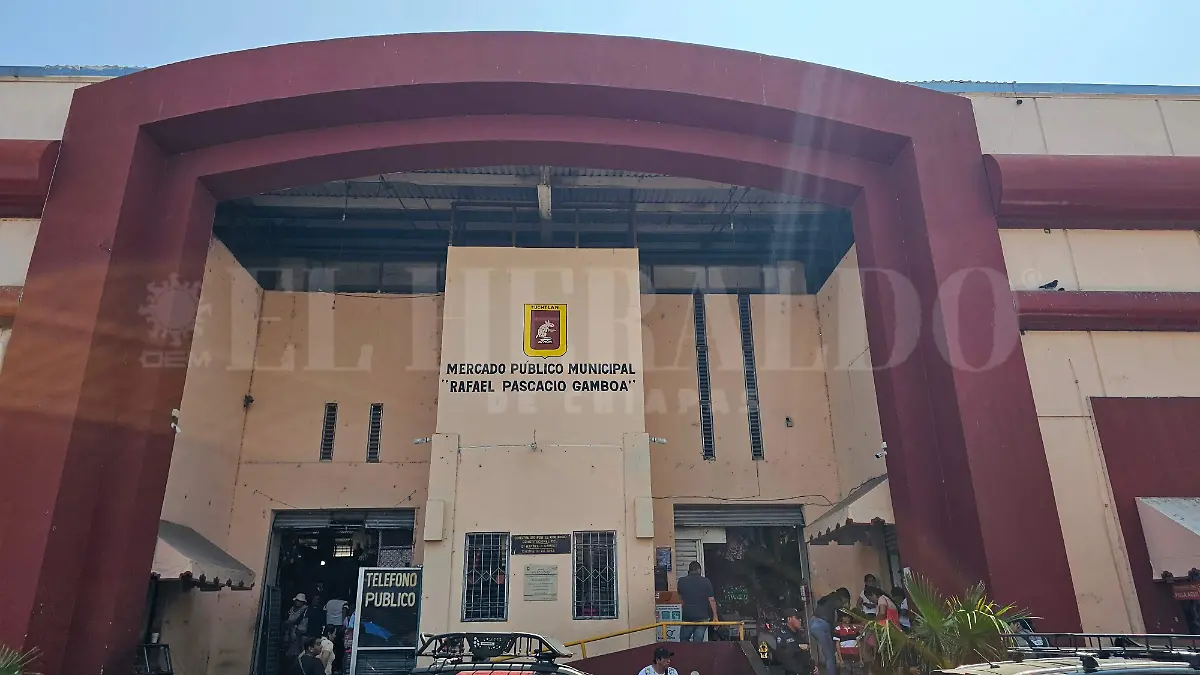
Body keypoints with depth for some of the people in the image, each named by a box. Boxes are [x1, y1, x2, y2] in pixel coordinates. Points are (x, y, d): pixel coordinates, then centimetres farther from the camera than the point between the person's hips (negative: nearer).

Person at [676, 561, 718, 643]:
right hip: (702, 617, 0)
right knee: (698, 641, 6)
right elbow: (711, 600, -7)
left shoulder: (681, 581, -3)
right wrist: (715, 615, 1)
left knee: (684, 640, 15)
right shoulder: (706, 581, -8)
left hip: (687, 616, 0)